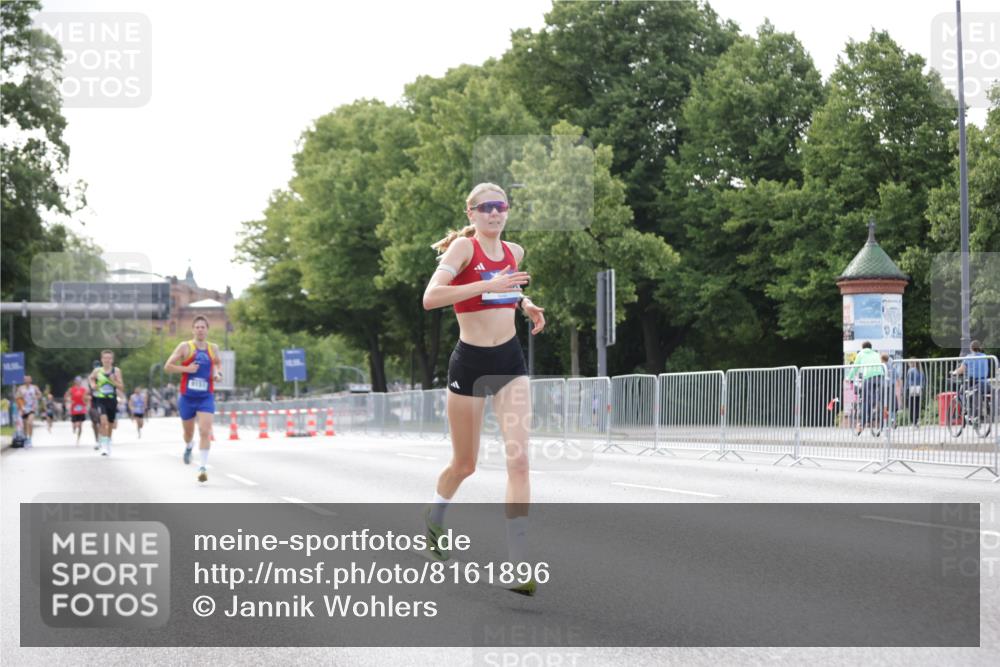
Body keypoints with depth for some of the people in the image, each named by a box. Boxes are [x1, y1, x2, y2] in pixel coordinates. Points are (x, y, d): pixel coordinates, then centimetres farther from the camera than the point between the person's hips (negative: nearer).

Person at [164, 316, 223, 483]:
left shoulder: (213, 348, 6)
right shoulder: (185, 347, -4)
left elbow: (218, 364, 26)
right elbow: (167, 367, -4)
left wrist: (218, 374, 5)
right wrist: (186, 368, -17)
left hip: (206, 397, 0)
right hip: (187, 397, 0)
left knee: (205, 431, -17)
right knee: (188, 432, 16)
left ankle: (203, 467, -16)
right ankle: (188, 448, 52)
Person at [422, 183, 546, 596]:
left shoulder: (514, 252, 8)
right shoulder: (464, 247, -10)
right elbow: (430, 298, -25)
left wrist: (527, 306, 10)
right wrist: (487, 286, -32)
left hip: (510, 362, 4)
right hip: (470, 363, -4)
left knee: (519, 459, -11)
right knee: (465, 464, 11)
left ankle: (519, 565, -11)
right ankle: (433, 519, 44)